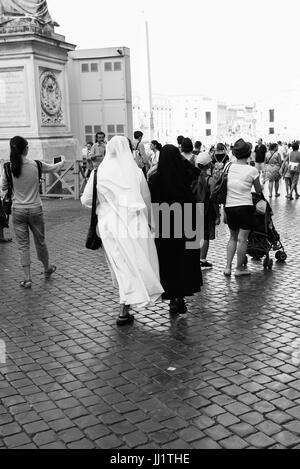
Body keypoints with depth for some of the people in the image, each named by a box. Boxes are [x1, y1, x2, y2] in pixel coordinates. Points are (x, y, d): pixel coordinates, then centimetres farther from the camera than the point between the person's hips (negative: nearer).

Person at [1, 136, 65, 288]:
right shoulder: (36, 165, -9)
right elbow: (54, 168, 9)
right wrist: (63, 161, 30)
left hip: (18, 211, 0)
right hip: (35, 210, 0)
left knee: (23, 245, 7)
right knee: (40, 241, 17)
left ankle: (27, 278, 6)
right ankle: (47, 269, 37)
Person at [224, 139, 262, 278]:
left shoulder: (228, 167, 1)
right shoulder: (252, 170, -8)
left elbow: (223, 188, 6)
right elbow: (259, 191, 5)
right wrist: (261, 187, 27)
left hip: (229, 207, 4)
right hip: (245, 207, -4)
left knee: (233, 237, 18)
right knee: (242, 238, 5)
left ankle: (228, 267, 15)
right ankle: (239, 268, 14)